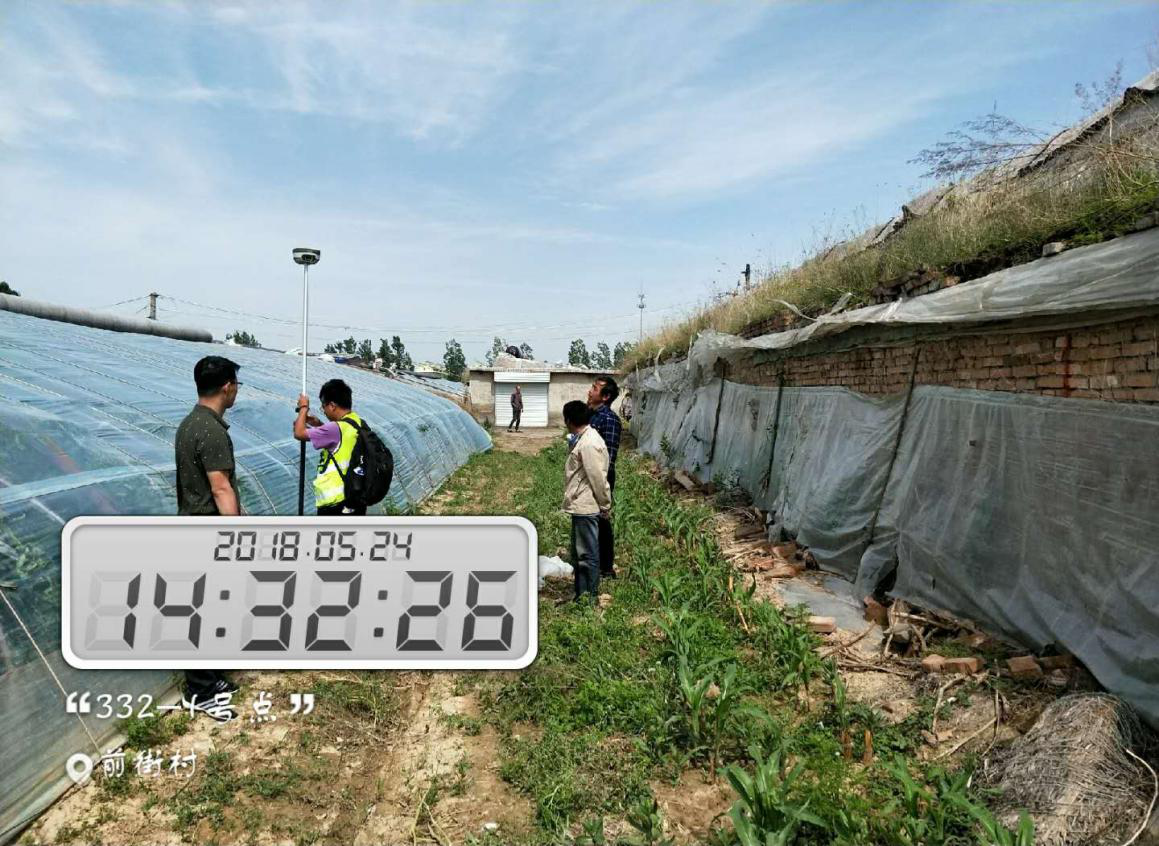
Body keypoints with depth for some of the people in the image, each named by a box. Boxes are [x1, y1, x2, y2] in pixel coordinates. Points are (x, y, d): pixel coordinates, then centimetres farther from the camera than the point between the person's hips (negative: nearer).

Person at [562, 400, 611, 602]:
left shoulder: (589, 444, -21)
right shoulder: (582, 439, 11)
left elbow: (598, 478, -19)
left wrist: (605, 505, -13)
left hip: (586, 507, -11)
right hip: (580, 505, 11)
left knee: (587, 555, -2)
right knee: (579, 554, 17)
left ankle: (591, 599, 7)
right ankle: (580, 596, 27)